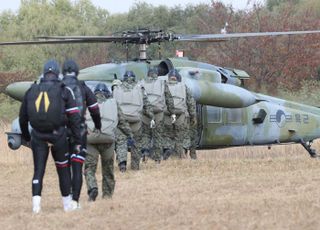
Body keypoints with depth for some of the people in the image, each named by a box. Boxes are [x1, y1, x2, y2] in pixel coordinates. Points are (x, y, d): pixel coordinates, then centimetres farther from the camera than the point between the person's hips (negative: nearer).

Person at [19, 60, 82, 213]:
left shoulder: (31, 91, 6)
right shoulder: (64, 91, -2)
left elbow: (23, 118, 13)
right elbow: (74, 118, -5)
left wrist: (26, 137, 27)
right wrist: (77, 141, 0)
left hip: (37, 136, 1)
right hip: (58, 135, -1)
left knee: (38, 170, 5)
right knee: (63, 168, 14)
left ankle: (36, 201, -13)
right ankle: (67, 203, 20)